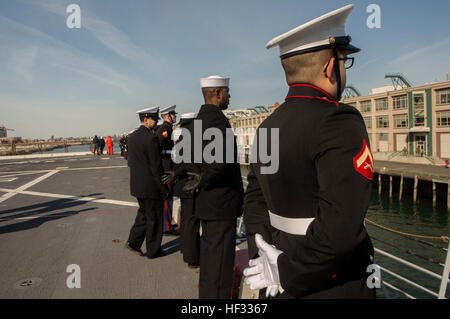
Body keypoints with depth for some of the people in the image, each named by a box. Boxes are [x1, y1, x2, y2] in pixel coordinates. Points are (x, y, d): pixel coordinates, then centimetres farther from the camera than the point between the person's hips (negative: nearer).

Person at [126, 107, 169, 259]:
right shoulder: (151, 138, -20)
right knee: (154, 218, 7)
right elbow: (156, 167, -20)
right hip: (151, 185, -8)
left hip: (137, 183, 8)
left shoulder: (132, 136, 6)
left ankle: (133, 241, 21)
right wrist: (164, 188, -13)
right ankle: (153, 250, 19)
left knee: (143, 212, 24)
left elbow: (133, 160, 12)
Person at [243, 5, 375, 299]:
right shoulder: (340, 123, -24)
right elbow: (340, 228, -31)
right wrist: (286, 273, -18)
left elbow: (255, 199, 5)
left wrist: (261, 256, -4)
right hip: (334, 285, -6)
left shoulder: (268, 127, 1)